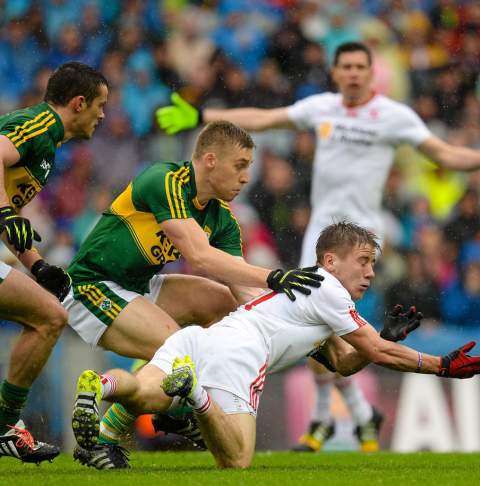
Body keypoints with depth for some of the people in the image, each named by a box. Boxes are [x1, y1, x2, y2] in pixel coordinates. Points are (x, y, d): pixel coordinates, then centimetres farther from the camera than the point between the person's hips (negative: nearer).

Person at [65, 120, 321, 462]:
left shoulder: (221, 217, 2)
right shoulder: (165, 182, -23)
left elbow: (244, 287, -3)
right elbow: (199, 256, -33)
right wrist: (271, 277, -36)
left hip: (139, 286, 9)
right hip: (92, 287, -9)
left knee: (223, 301, 4)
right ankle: (102, 435, -11)